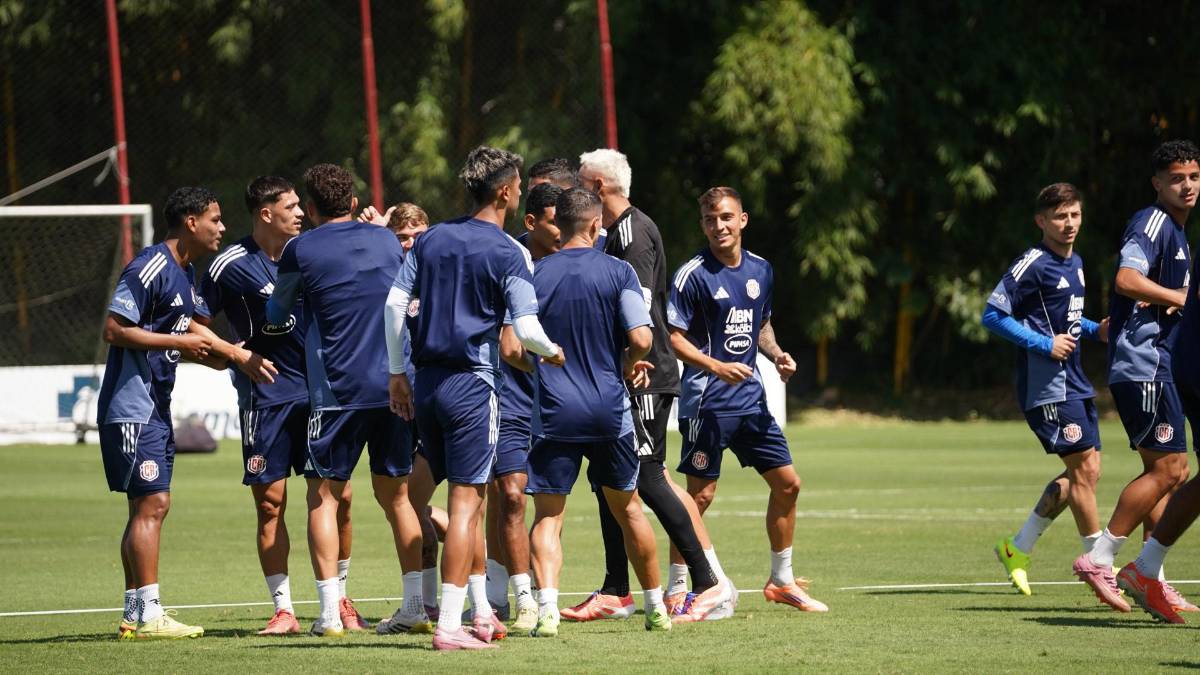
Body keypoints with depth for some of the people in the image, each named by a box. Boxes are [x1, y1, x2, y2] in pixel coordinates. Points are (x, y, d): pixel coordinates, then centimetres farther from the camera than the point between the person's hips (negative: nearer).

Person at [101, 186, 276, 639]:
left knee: (150, 507, 10)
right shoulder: (150, 268, -15)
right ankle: (148, 615, -11)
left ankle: (135, 614, 13)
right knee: (151, 504, -11)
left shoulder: (186, 274, 16)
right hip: (132, 408, -10)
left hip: (155, 409, 10)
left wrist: (233, 356, 9)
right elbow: (114, 330, -19)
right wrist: (179, 340, -17)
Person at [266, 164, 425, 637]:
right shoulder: (386, 240, 10)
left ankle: (330, 611, -7)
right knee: (396, 495, 13)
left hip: (338, 391, -4)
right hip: (395, 385, 4)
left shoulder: (302, 249, -2)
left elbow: (276, 314, 12)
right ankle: (416, 605, 9)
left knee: (324, 498, 2)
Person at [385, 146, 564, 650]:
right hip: (470, 383, -6)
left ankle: (481, 609, 22)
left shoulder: (431, 239, 10)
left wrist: (397, 373, 13)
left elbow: (395, 303, 7)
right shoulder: (508, 254, -7)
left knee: (464, 498, 18)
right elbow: (527, 329, -14)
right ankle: (449, 626, -9)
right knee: (466, 503, -4)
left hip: (425, 381, 6)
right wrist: (553, 352, 8)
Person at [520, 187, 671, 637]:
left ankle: (546, 608, -20)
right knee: (627, 508, 17)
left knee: (547, 516, 1)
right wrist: (629, 364, 9)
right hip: (609, 410, 0)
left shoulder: (534, 274, 1)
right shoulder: (617, 271, -3)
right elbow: (641, 338, -13)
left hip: (552, 413, 0)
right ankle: (657, 607, 25)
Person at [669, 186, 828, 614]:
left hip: (751, 399, 7)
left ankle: (781, 580, 22)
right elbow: (673, 337, -11)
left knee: (787, 483, 8)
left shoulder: (761, 271, 10)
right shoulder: (693, 275, -10)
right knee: (701, 494, -7)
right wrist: (717, 367, -23)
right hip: (707, 402, -7)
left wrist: (777, 355, 4)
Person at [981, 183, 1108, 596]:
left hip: (1074, 383, 9)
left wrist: (1095, 330, 10)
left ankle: (1018, 549, 18)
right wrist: (1044, 344, -19)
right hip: (1047, 386, -9)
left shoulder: (1075, 264, 15)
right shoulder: (1032, 265, -12)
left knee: (1083, 472, 8)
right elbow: (992, 316, -14)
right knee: (1084, 467, -9)